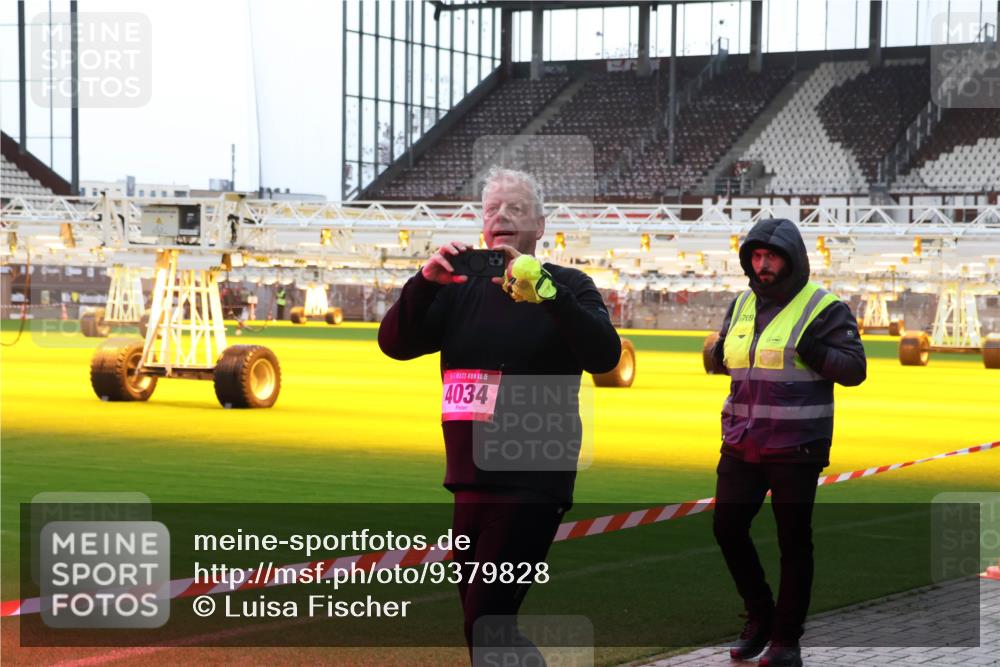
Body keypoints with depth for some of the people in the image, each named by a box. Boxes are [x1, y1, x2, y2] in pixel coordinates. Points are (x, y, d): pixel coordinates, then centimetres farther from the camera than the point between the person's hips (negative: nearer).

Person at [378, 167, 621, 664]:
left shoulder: (567, 287, -3)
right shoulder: (461, 290, 11)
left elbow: (604, 356, -20)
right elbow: (395, 344, 0)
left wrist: (543, 290, -32)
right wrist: (425, 281, -17)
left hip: (533, 484, -6)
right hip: (470, 482, 6)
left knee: (486, 622, -14)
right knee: (481, 621, 13)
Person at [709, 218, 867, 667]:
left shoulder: (823, 308, -7)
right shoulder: (743, 305, 11)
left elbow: (854, 369, -11)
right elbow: (724, 355, 24)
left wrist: (813, 351, -26)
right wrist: (716, 353, 0)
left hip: (795, 448, -6)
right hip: (742, 444, 6)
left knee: (793, 542, 2)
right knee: (727, 528, 4)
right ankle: (760, 616, 24)